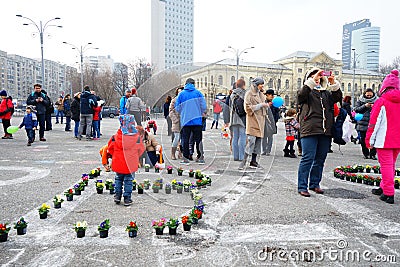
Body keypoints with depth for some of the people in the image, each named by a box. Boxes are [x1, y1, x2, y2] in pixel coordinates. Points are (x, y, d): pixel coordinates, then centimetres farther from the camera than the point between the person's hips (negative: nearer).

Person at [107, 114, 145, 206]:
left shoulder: (116, 136, -11)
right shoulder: (137, 137, -11)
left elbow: (110, 148, 2)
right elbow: (141, 149, 1)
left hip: (118, 163, 1)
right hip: (131, 164, -1)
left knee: (118, 179, 20)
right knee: (128, 180, 10)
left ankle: (117, 196, 21)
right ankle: (127, 198, 13)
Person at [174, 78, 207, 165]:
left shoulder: (181, 94, 2)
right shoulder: (198, 93, 0)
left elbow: (177, 108, 5)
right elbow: (204, 106, -3)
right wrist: (201, 113, 16)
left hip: (185, 120, 0)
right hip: (197, 121, 0)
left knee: (185, 139, 7)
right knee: (198, 139, 7)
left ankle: (186, 158, 7)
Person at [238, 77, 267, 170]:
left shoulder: (261, 94, 18)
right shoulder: (249, 94, -6)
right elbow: (248, 108, -15)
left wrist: (266, 105, 11)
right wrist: (261, 105, -15)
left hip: (260, 120, 8)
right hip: (252, 121, -8)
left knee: (258, 141, 8)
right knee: (251, 140, -15)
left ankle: (253, 161, 15)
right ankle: (244, 161, -11)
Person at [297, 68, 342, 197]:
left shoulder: (327, 93, 21)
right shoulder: (306, 91, 8)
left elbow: (338, 97, 5)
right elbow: (301, 95, -15)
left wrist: (334, 84, -9)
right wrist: (312, 81, -21)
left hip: (325, 132, 5)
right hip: (310, 130, -5)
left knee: (320, 160, 10)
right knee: (307, 159, -8)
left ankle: (315, 184, 22)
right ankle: (302, 187, -3)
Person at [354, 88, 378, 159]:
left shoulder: (376, 100, 7)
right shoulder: (360, 100, 6)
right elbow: (356, 109, -2)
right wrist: (364, 106, -15)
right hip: (363, 123, 1)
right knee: (363, 140, 4)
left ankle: (373, 154, 3)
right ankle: (366, 154, 17)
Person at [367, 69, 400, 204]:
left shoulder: (381, 102, -11)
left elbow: (374, 122, -12)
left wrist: (369, 139, -5)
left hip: (384, 140, -6)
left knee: (386, 165, -2)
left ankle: (389, 194, -1)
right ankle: (384, 188, 29)